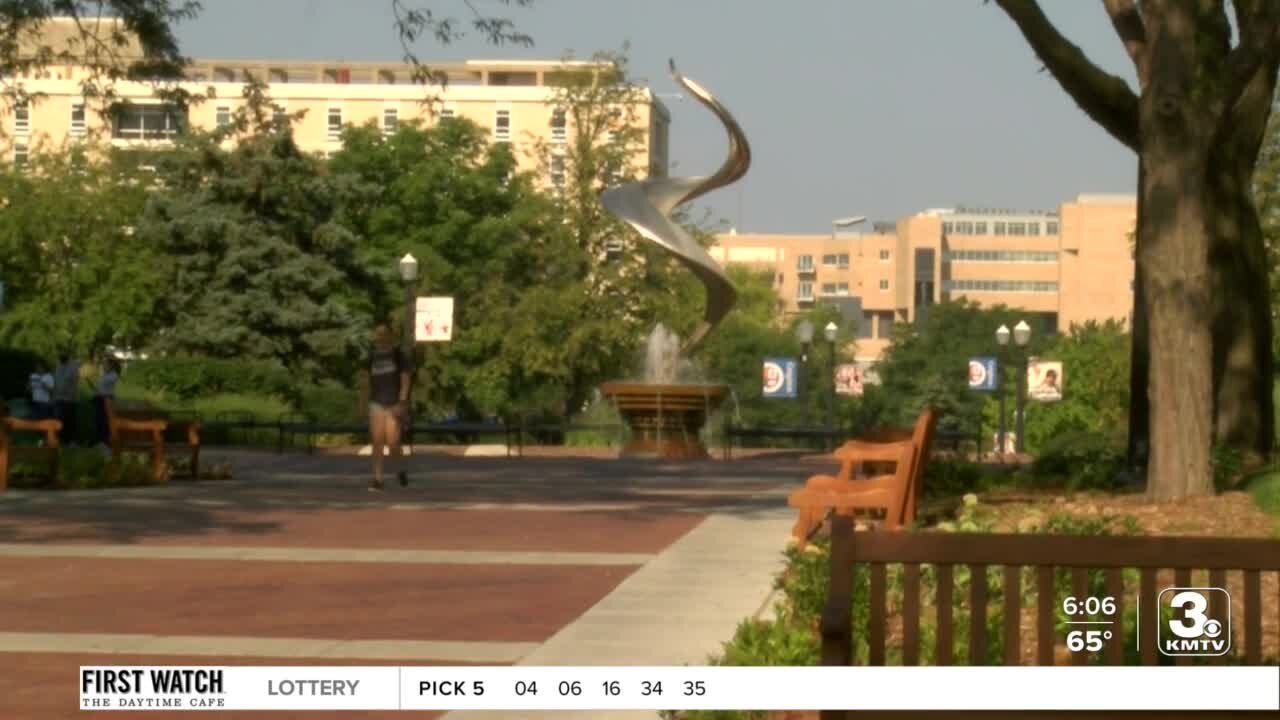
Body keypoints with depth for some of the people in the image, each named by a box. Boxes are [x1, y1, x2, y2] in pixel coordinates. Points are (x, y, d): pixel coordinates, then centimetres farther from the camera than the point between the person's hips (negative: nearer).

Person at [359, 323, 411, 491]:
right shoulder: (373, 357, 10)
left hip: (394, 403, -3)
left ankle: (400, 470, 20)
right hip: (377, 403, 3)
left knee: (392, 442, -8)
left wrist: (402, 402, -16)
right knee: (377, 442, -5)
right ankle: (377, 479, -3)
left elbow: (405, 380, -6)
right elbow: (368, 381, 15)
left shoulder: (398, 355, -2)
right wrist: (362, 404, 12)